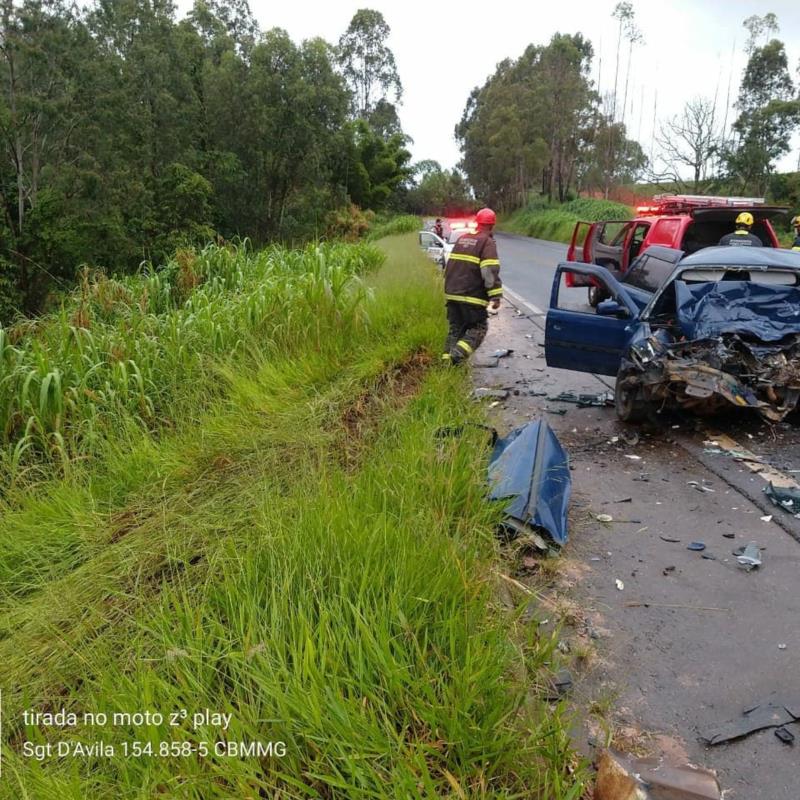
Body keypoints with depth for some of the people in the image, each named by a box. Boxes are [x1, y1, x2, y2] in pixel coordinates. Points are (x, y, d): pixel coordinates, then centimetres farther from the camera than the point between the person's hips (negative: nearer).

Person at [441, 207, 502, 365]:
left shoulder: (461, 238, 17)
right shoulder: (487, 242, -7)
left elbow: (450, 265, 25)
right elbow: (490, 271, -17)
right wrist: (496, 296, -18)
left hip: (452, 294, 7)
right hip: (472, 297, -7)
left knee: (455, 328, 14)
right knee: (478, 328, 2)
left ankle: (447, 360, 8)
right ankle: (458, 355, -16)